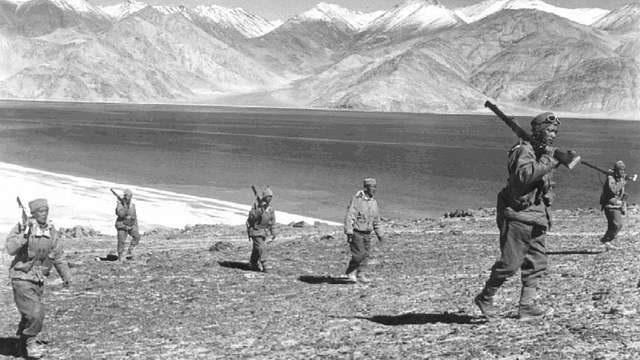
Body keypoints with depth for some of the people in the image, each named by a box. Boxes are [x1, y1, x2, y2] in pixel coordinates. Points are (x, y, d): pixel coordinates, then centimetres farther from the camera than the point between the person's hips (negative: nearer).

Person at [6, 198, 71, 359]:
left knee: (31, 313, 19)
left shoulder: (51, 231, 3)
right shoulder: (22, 227, -14)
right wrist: (24, 234, -39)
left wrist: (65, 275, 18)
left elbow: (58, 255, 15)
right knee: (35, 313, -15)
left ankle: (24, 339, 42)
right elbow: (11, 249, -28)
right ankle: (30, 342, 7)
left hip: (38, 279, 6)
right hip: (22, 278, -6)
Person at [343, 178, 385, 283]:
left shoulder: (373, 202, 10)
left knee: (366, 255, 5)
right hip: (356, 232, -7)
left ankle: (360, 275, 16)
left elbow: (376, 220, 20)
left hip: (367, 234, 7)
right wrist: (349, 232, -21)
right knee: (358, 255, -10)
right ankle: (350, 273, 9)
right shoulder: (357, 199, -12)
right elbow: (349, 216, -15)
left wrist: (380, 234, 20)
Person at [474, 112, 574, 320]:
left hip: (537, 217, 9)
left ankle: (526, 306, 9)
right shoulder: (524, 151, -12)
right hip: (517, 215, -9)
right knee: (510, 263, -7)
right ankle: (484, 298, 10)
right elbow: (524, 175, -31)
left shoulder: (547, 153, 15)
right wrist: (550, 160, -27)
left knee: (537, 263, 4)